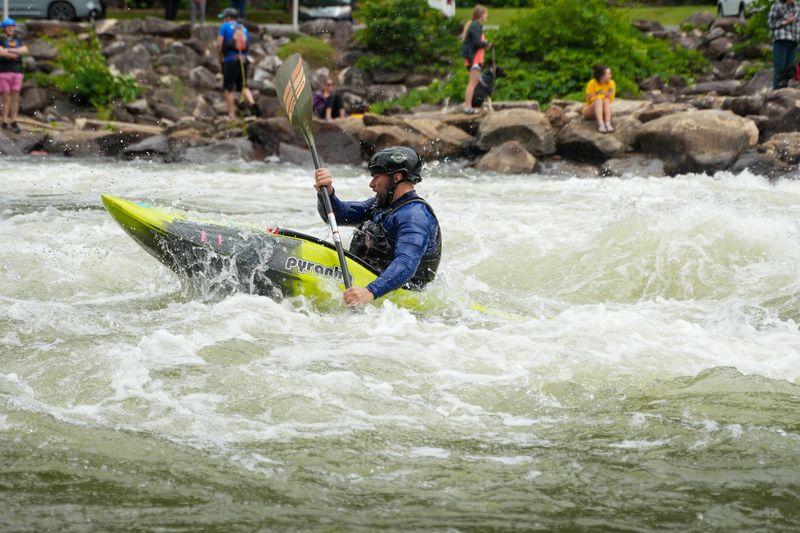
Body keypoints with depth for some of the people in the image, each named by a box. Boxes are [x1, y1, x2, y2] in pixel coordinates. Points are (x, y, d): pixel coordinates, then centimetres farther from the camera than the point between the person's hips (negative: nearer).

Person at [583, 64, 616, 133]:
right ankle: (601, 124, -53)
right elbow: (589, 99, -10)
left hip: (603, 112, 2)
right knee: (599, 100, -33)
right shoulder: (592, 83, -13)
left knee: (606, 101, -30)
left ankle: (608, 124, -50)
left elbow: (610, 100, -3)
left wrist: (608, 97, -24)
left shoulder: (611, 83, -6)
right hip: (589, 111, -2)